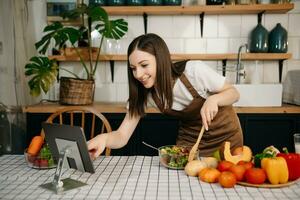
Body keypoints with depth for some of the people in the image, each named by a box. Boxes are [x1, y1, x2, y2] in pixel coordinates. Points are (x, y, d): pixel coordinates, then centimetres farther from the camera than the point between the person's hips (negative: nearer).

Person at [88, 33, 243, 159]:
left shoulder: (194, 71, -30)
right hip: (190, 137, 3)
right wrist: (103, 138, -45)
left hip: (224, 135, -2)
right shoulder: (143, 92, -19)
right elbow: (122, 136, -22)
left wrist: (214, 99, -37)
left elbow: (233, 93, -15)